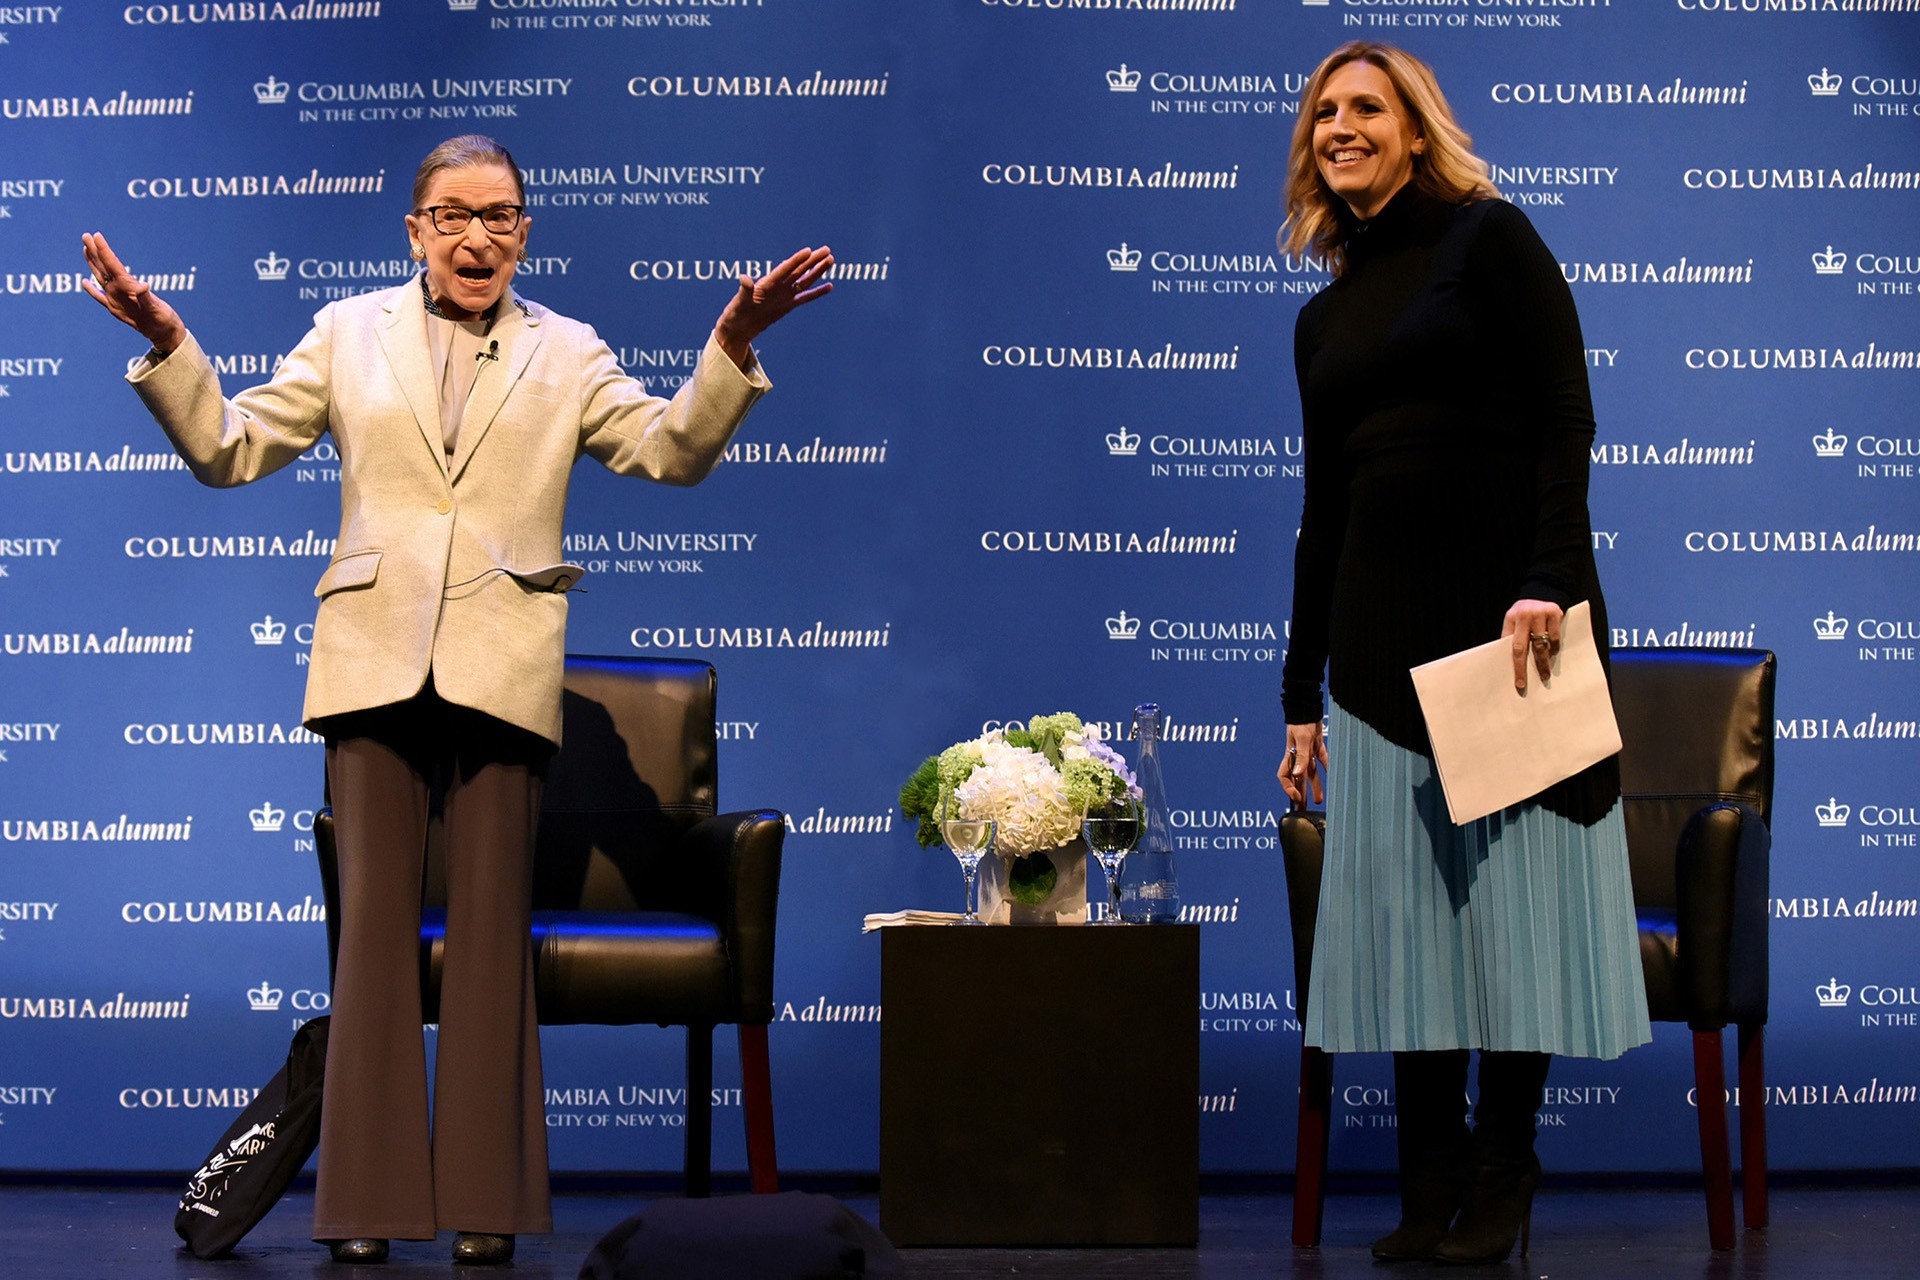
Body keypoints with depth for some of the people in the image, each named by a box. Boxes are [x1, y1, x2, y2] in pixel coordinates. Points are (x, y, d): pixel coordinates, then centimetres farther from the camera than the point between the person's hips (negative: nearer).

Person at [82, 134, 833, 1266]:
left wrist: (731, 347, -8)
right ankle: (370, 1199, 4)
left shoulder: (567, 353, 14)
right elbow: (229, 448, 11)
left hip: (503, 665, 0)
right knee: (376, 921, -1)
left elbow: (672, 449, 5)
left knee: (492, 927, 1)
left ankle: (487, 1201, 6)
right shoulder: (350, 332, 14)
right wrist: (168, 343, -4)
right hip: (374, 660, 0)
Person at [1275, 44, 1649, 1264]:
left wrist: (1550, 581, -20)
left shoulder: (1489, 238, 0)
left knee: (1509, 888, -1)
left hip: (1509, 608, -5)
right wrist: (1300, 694, 15)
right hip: (1381, 631, 5)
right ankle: (1430, 1189, 9)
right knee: (1401, 904, 3)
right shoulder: (1326, 316, 17)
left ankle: (1502, 1185, 8)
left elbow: (1565, 420, -8)